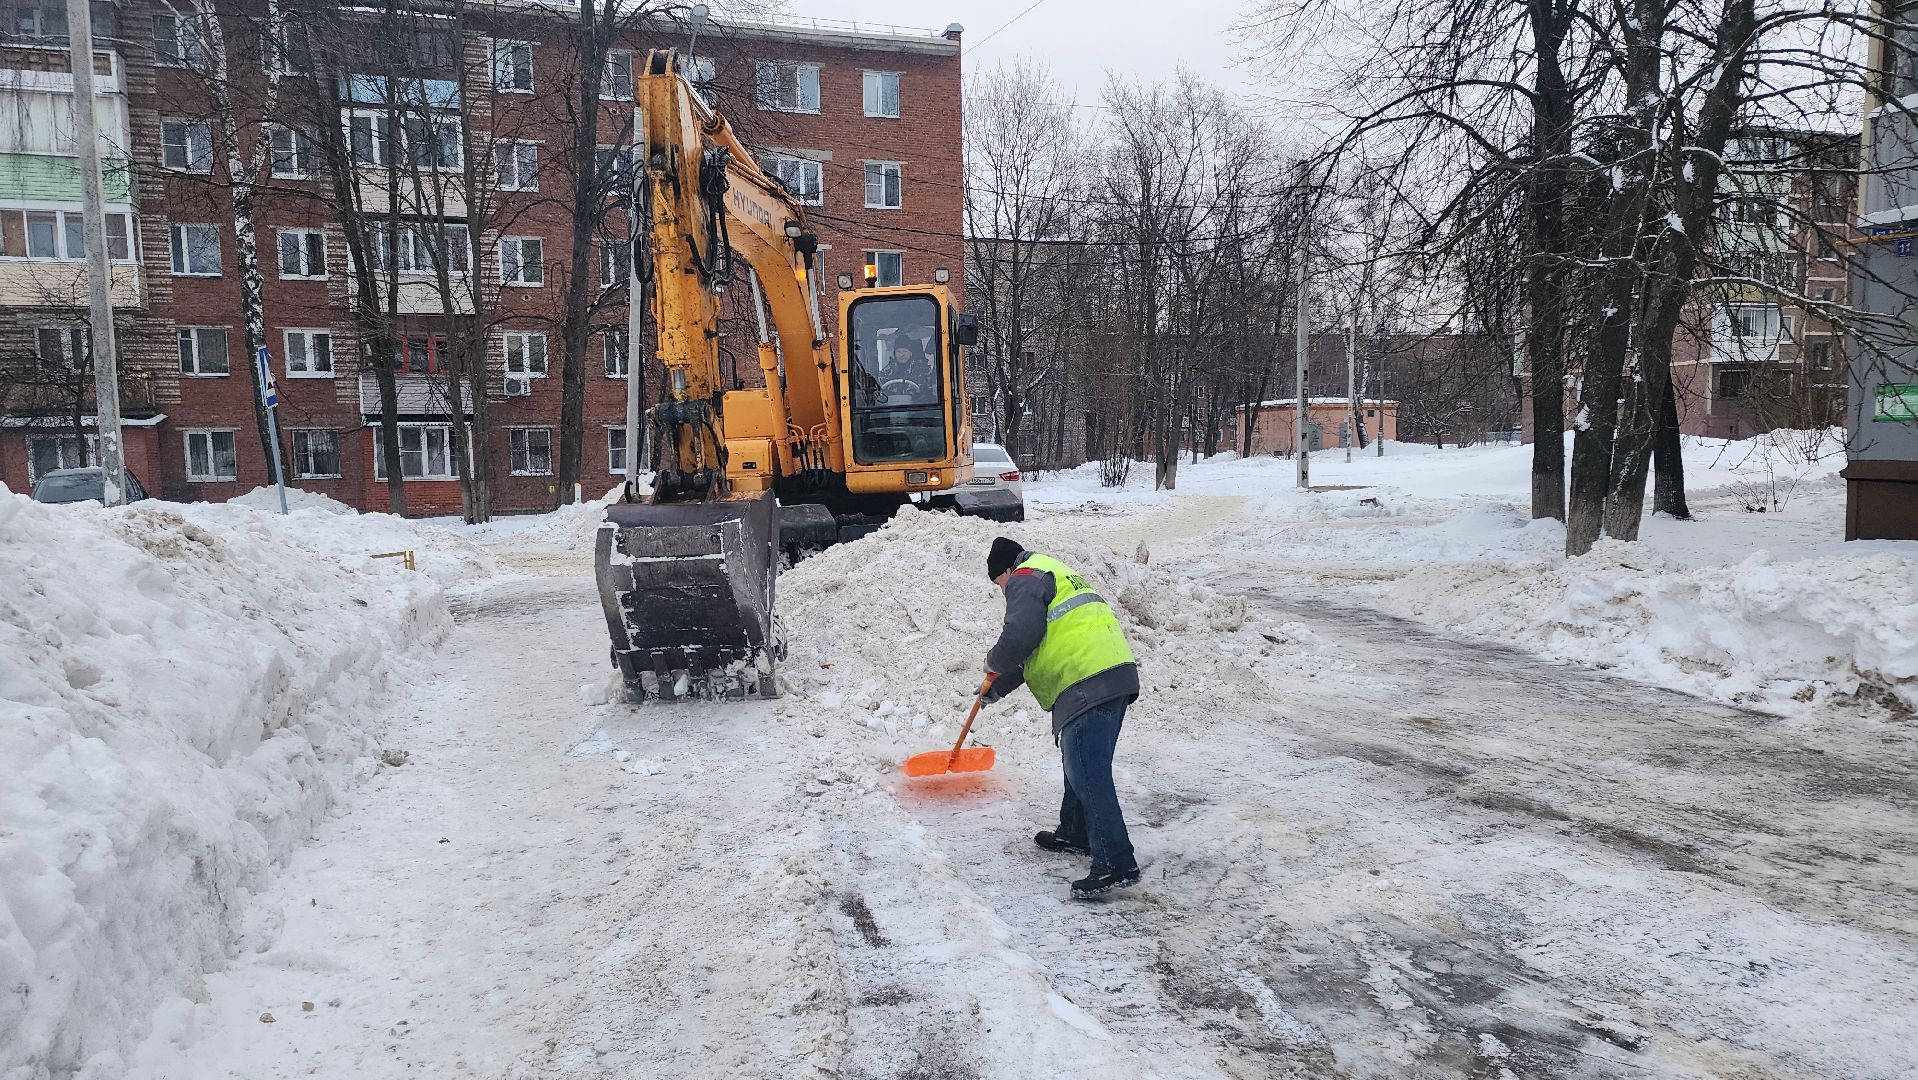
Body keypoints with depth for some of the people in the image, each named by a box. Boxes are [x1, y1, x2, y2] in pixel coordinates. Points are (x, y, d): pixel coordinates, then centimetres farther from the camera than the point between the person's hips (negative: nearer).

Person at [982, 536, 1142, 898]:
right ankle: (1076, 834, 37)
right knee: (1082, 767, 23)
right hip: (1114, 676, 11)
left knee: (1088, 776, -10)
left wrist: (994, 662, 3)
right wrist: (998, 688, 37)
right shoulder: (1055, 574, 31)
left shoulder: (1024, 580, -1)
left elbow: (1022, 634, -18)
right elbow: (1041, 650, 36)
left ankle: (1116, 865, -11)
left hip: (1088, 687, -11)